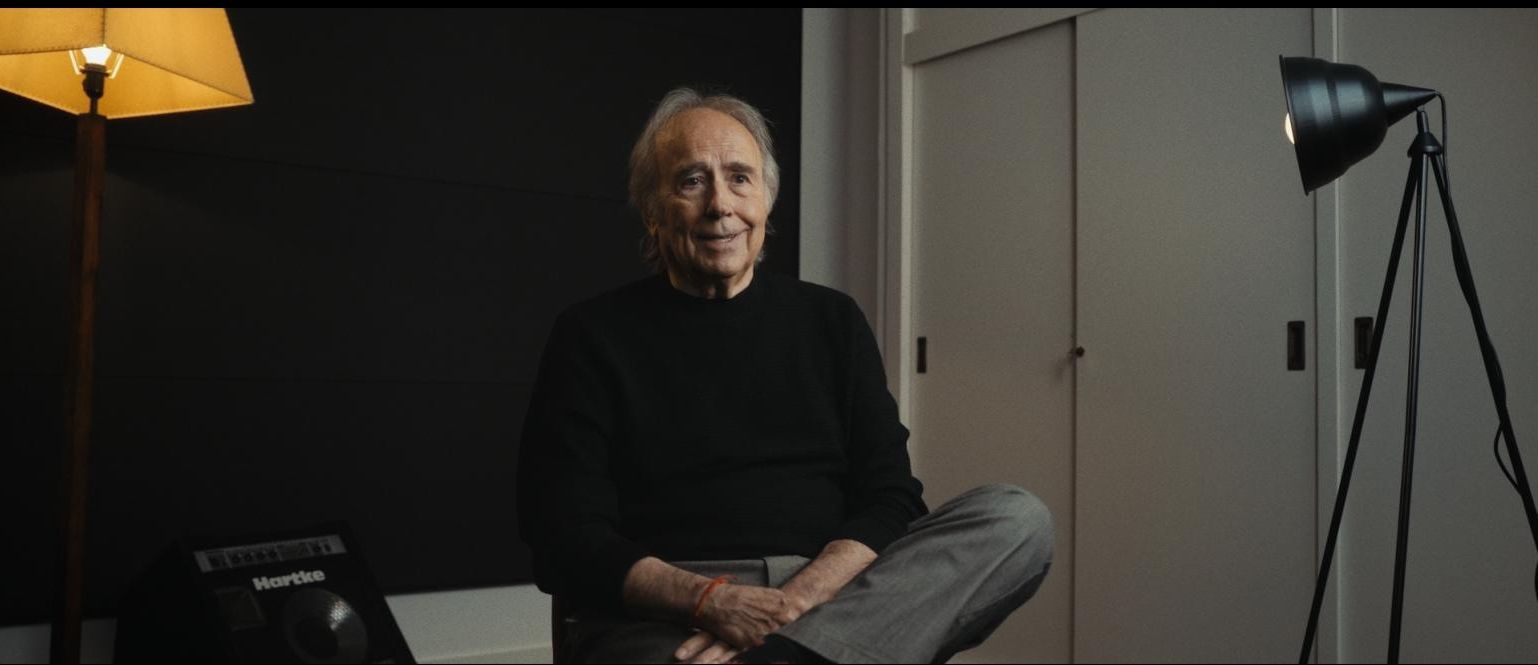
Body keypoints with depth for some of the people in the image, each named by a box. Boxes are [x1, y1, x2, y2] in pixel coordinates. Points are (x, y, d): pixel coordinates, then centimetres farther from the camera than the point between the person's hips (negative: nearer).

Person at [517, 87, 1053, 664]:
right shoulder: (590, 336, 8)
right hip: (663, 618, -6)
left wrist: (793, 602, -13)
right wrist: (710, 601, -17)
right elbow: (565, 540, 0)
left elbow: (889, 496, 7)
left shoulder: (831, 319, 16)